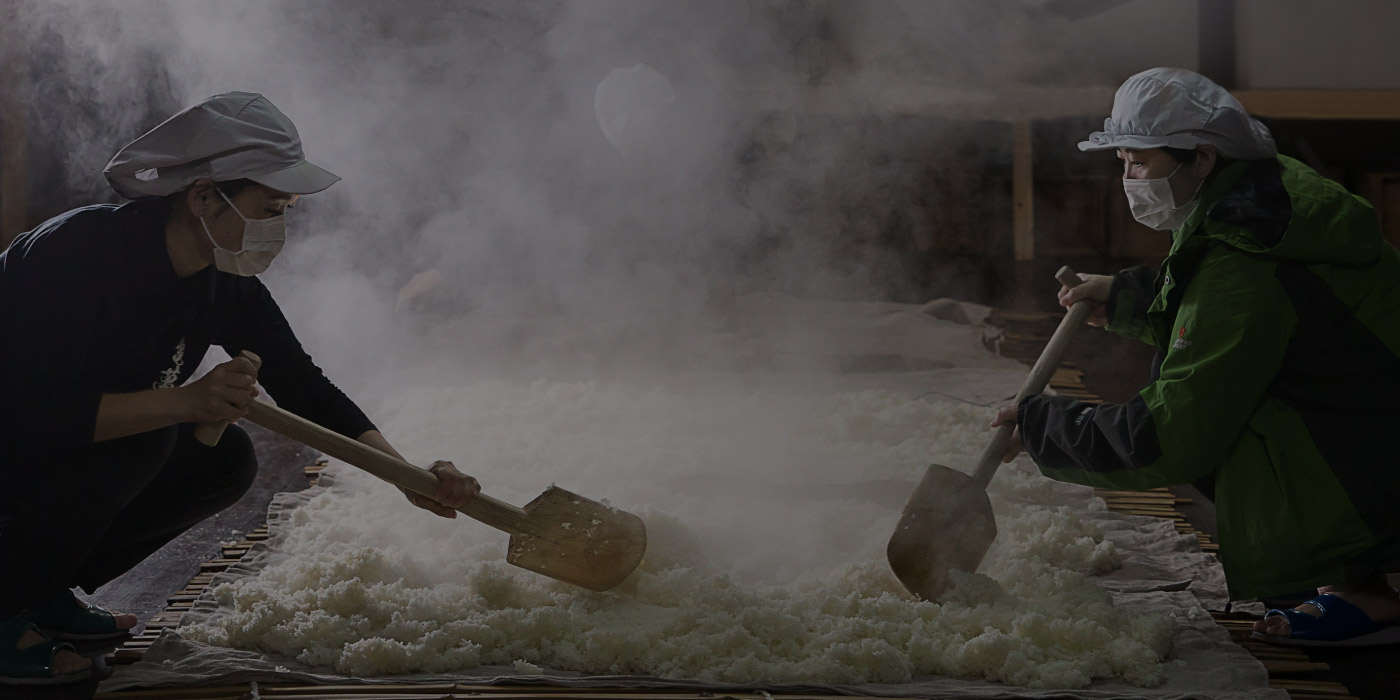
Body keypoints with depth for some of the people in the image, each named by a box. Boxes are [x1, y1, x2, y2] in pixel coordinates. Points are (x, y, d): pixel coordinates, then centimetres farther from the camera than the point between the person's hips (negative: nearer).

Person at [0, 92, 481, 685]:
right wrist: (187, 400, -40)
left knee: (226, 461, -4)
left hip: (70, 453, 8)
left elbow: (301, 385, 0)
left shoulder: (227, 287, -6)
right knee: (141, 437, -29)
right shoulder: (83, 250, -30)